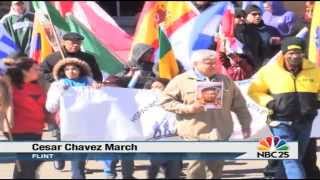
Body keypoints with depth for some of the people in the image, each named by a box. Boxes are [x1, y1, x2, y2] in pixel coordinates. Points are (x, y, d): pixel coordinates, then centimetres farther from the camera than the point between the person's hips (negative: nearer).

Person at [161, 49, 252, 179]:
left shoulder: (225, 80, 13)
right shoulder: (181, 81, 0)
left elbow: (239, 105, 17)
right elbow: (166, 100, 0)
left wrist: (245, 124, 11)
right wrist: (187, 108, -12)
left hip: (221, 133, 4)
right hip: (195, 134, -4)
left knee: (217, 168, 11)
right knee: (196, 169, -6)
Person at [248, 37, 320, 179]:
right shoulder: (269, 71, -6)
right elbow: (254, 91, 5)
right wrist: (269, 102, -11)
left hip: (305, 122, 4)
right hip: (282, 122, -4)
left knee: (297, 158, 17)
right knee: (290, 159, -13)